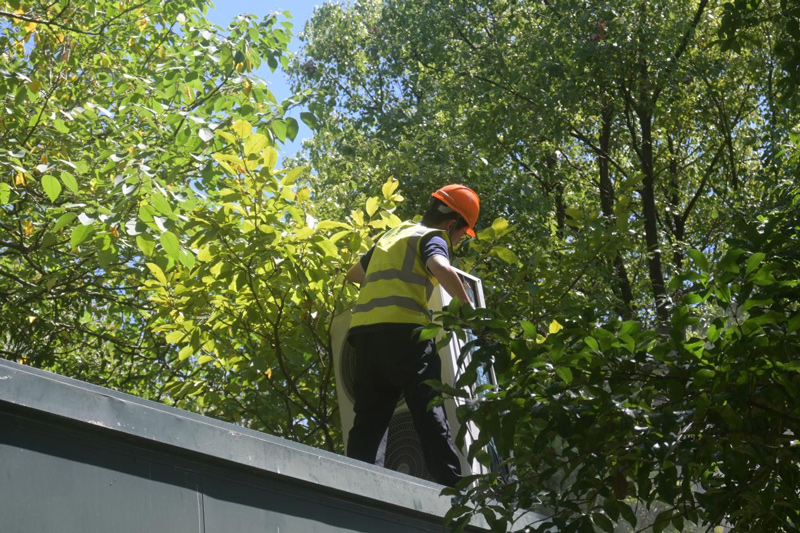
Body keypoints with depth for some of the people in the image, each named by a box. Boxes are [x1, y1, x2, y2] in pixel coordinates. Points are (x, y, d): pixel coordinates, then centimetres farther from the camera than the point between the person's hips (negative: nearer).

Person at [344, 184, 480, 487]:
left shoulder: (393, 235, 29)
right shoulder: (432, 237, 5)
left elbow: (354, 274, 42)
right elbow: (441, 268, -19)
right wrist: (468, 310, -11)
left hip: (364, 331, 7)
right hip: (403, 331, -7)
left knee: (369, 419, 6)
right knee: (430, 416, -6)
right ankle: (452, 488, -12)